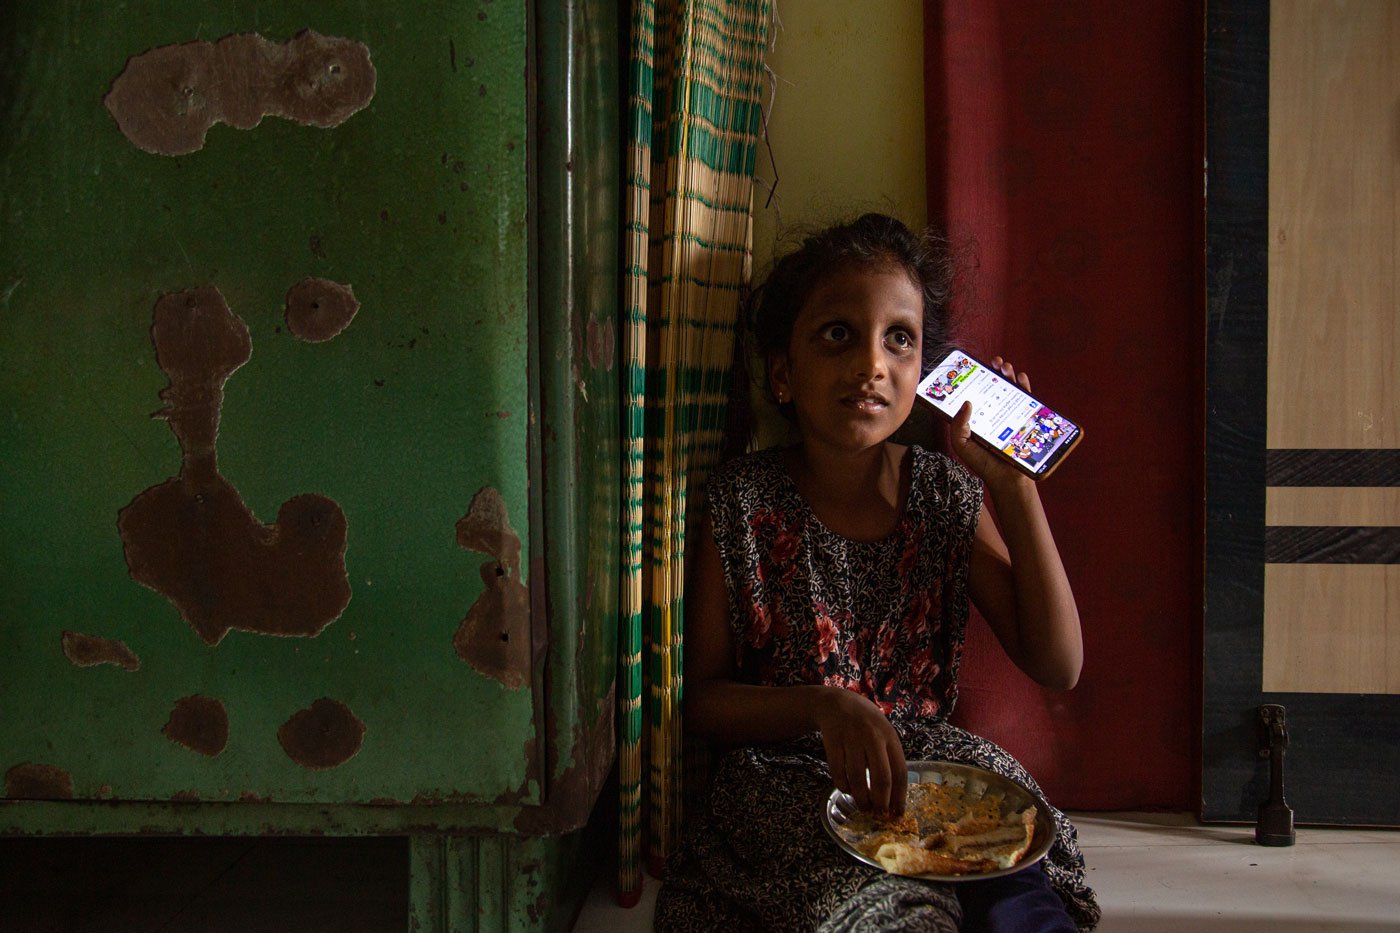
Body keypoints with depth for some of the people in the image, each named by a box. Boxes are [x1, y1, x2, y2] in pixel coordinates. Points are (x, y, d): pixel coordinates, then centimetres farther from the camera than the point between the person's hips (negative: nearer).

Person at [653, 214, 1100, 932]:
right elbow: (701, 697, -1)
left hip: (932, 764, 2)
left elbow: (1058, 665, 1)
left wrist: (1012, 483, -5)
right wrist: (824, 707, -21)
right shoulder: (743, 502, -5)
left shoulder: (948, 494, 3)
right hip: (784, 784, -2)